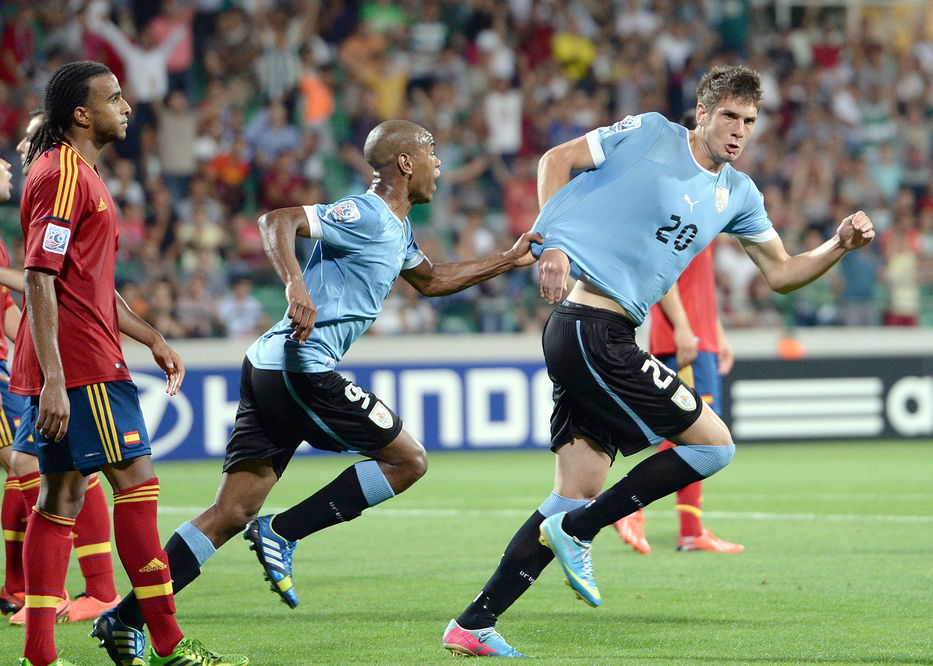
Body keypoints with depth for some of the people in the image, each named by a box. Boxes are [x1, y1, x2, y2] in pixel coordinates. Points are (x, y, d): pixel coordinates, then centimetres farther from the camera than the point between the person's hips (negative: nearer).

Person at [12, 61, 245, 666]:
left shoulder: (80, 173, 21)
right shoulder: (63, 174, -12)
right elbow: (39, 280, -19)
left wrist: (152, 339, 25)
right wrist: (52, 381, -24)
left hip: (65, 368, 10)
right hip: (81, 366, -10)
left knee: (62, 496, 7)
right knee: (136, 481, -7)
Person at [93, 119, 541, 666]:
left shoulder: (396, 230, 22)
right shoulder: (364, 216, -9)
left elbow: (432, 280, 40)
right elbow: (278, 220, -21)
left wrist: (509, 260, 36)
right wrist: (295, 285, -35)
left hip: (270, 370, 10)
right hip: (301, 368, -10)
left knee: (232, 514, 3)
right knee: (408, 459, 0)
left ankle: (127, 618, -2)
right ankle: (282, 534, -4)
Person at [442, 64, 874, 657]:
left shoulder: (738, 195, 18)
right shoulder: (651, 135, -2)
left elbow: (782, 273, 22)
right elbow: (558, 160, 1)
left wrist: (840, 245, 5)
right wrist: (552, 243, -10)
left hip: (610, 339, 8)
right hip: (592, 334, -8)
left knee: (579, 494, 4)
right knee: (713, 442, -8)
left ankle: (473, 626, 4)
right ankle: (577, 530, -5)